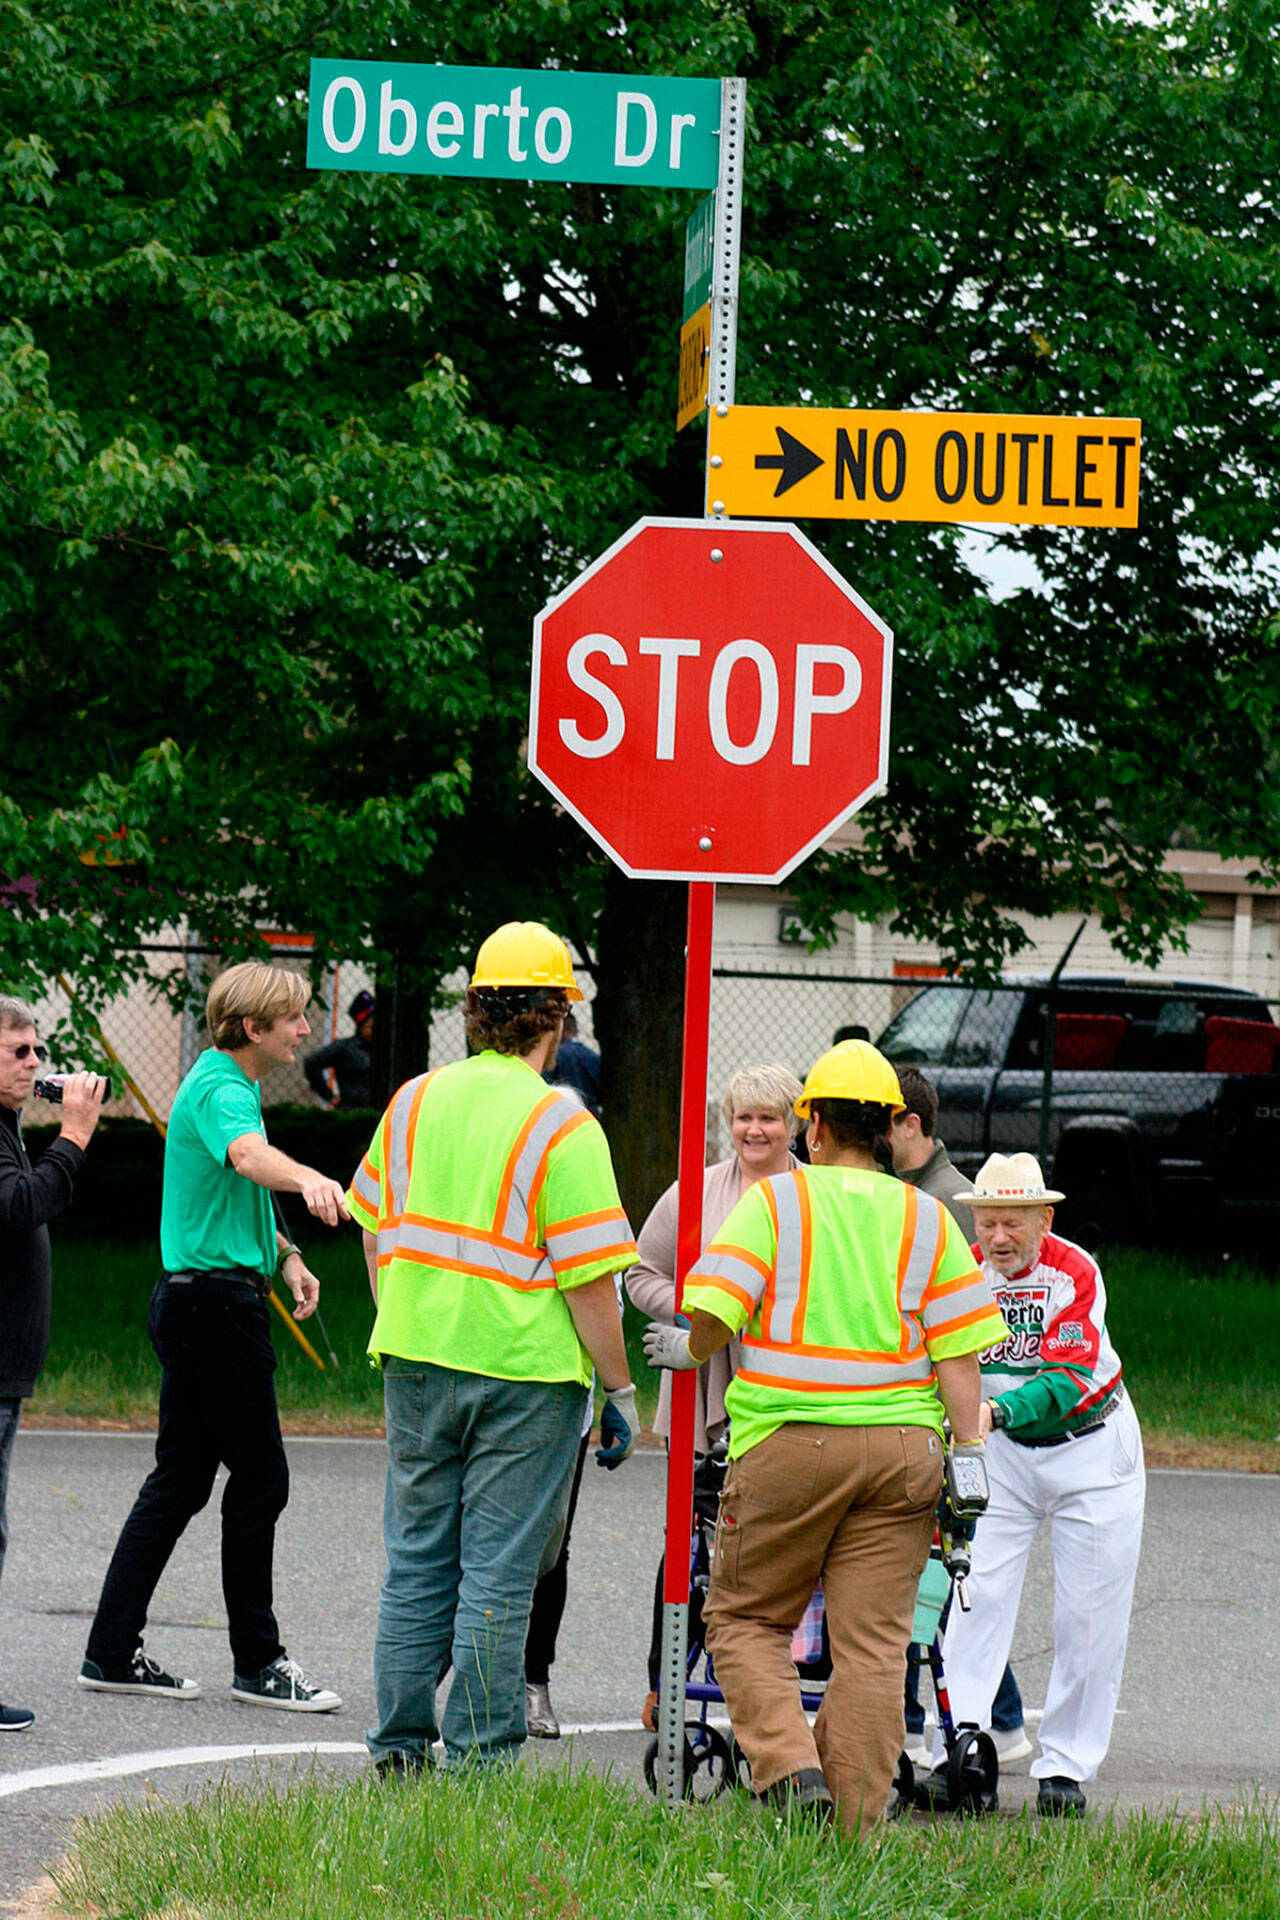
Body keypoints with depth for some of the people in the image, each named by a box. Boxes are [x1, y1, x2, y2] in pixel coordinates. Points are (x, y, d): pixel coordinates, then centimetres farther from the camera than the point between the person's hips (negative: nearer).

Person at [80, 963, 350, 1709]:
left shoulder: (228, 1085, 17)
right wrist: (309, 1180, -60)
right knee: (260, 1479, -4)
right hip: (216, 1302, -11)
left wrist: (285, 1254, 20)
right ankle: (258, 1662, 2)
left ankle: (114, 1652, 13)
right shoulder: (220, 1092, -16)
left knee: (182, 1479, 11)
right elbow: (247, 1153, -40)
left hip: (201, 1303, 11)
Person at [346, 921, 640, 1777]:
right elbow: (588, 1280, -12)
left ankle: (399, 1745, 15)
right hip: (524, 1371, -5)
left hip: (418, 1360, 5)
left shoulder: (414, 1103, 5)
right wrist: (621, 1392, -4)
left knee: (417, 1560, 13)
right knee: (498, 1571, 0)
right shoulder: (561, 1127, -12)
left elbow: (377, 1235, 14)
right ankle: (480, 1759, 2)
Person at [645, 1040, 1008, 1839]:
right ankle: (856, 1820, 1)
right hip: (901, 1445, 2)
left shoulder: (774, 1199, 1)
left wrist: (685, 1350, 14)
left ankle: (789, 1767, -7)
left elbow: (714, 1313, -7)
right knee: (873, 1640, 3)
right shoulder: (927, 1219, 8)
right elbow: (959, 1351, 3)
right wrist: (969, 1453, 5)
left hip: (790, 1443, -2)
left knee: (745, 1618, 11)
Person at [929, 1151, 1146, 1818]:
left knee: (1088, 1615, 0)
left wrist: (997, 1411, -44)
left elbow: (1069, 1381, -28)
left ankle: (1065, 1767, 11)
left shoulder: (1075, 1273, -19)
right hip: (1000, 1456, 2)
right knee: (979, 1595, -12)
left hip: (1090, 1445, -2)